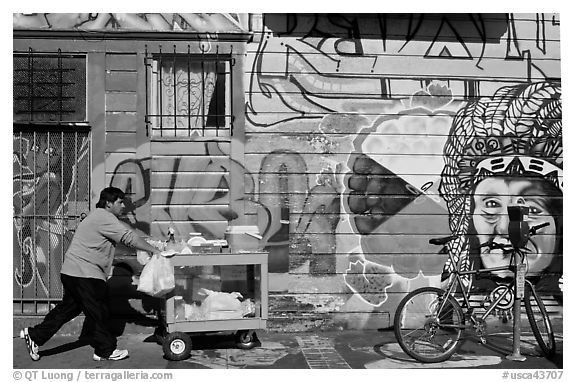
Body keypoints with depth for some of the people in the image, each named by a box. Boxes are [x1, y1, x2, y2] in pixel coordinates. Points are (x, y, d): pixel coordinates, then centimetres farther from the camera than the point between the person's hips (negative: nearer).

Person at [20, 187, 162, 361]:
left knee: (68, 307, 16)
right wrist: (154, 250, -15)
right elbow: (129, 238, -19)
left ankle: (34, 335, 22)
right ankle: (105, 350, 8)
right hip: (83, 274, -11)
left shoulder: (99, 217, 21)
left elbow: (125, 239, 20)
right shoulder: (104, 218, -14)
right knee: (98, 312, -2)